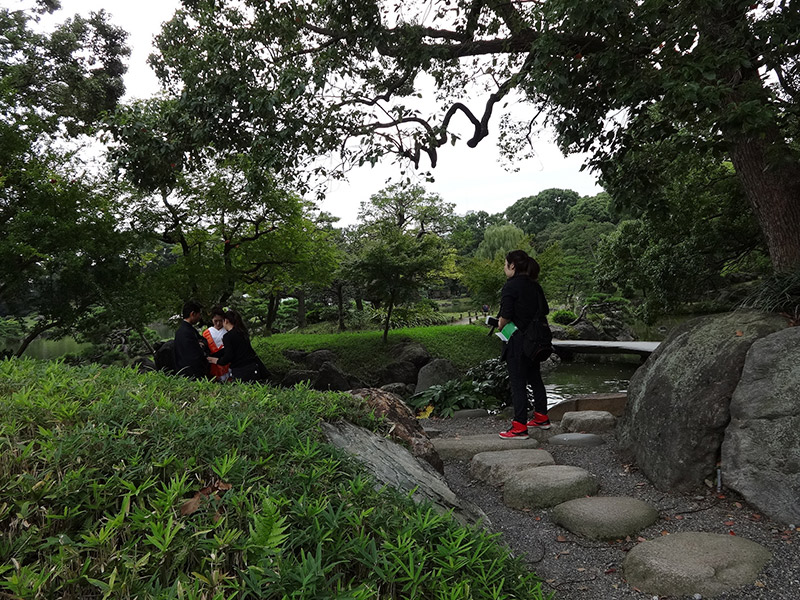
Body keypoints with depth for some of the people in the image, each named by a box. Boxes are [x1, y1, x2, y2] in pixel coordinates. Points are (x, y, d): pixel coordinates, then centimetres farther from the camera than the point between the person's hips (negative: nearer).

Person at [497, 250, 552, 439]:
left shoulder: (511, 286, -15)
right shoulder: (535, 285, 8)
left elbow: (506, 316, -20)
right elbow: (545, 311, 13)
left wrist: (501, 325, -1)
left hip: (517, 340, -8)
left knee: (518, 383, -2)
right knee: (535, 378, 20)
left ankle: (520, 428, 3)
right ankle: (541, 418, 33)